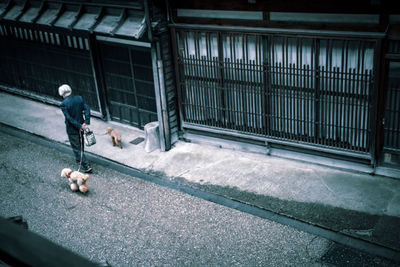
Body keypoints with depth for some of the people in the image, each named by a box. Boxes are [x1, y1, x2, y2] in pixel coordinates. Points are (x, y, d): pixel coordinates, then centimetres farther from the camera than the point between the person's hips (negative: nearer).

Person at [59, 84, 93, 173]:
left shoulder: (63, 104, -19)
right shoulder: (79, 98, -5)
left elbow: (69, 118, -21)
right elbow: (87, 109, -13)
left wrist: (79, 126, -16)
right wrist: (86, 122, -16)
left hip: (72, 129, -6)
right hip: (81, 125, 6)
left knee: (77, 148, 5)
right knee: (80, 144, 27)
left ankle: (86, 166, 4)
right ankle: (79, 159, 50)